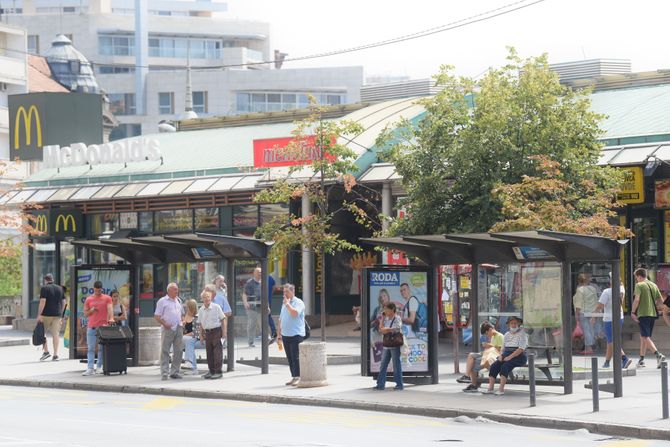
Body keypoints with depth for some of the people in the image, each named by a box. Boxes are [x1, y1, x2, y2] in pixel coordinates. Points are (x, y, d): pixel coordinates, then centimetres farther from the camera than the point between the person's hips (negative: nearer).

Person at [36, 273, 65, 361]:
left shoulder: (44, 288, -5)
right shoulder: (60, 288, 11)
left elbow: (42, 302, -14)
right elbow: (63, 302, 12)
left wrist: (39, 315, -14)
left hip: (46, 314, -4)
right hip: (57, 315, 4)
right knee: (55, 334, 3)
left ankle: (46, 351, -1)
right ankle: (55, 355, -1)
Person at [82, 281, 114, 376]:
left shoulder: (107, 298, 6)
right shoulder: (89, 300, 10)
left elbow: (110, 309, -8)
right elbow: (85, 313, 14)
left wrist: (111, 318, -27)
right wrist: (91, 310, -8)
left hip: (103, 326, -1)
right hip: (92, 327, 1)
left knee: (102, 348, 4)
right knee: (90, 348, -3)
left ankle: (99, 367, 10)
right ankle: (90, 369, -5)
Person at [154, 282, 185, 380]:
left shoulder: (178, 300, 17)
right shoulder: (162, 301, -1)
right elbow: (156, 316, -4)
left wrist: (182, 322, 8)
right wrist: (164, 324, -17)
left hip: (178, 328, 6)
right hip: (168, 328, -6)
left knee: (179, 350, 5)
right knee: (165, 351, -4)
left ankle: (175, 371, 13)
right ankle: (164, 373, -4)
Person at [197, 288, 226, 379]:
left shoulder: (216, 307, -5)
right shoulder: (201, 310, 7)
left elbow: (222, 319, 0)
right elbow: (200, 323, 13)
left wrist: (223, 331, -5)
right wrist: (201, 335, 9)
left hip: (216, 330, -4)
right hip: (207, 332, 4)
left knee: (217, 351, -5)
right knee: (209, 352, 8)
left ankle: (218, 371, -2)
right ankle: (211, 371, 17)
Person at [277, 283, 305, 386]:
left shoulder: (298, 302, -6)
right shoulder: (284, 303, 17)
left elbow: (294, 313, -26)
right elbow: (281, 319, 21)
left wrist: (287, 303, -15)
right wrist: (279, 334, 18)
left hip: (296, 335, -7)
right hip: (285, 335, 7)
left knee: (295, 357, -9)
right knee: (289, 358, 8)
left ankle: (298, 377, -6)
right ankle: (293, 377, 13)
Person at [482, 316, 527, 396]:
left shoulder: (521, 333, -2)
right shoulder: (507, 334, 19)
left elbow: (521, 349, -13)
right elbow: (503, 347, 21)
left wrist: (510, 357, -20)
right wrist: (501, 355, -2)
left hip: (518, 357, -6)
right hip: (506, 355, 6)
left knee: (505, 366, -33)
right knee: (494, 366, -20)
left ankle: (501, 389, -37)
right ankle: (490, 388, -25)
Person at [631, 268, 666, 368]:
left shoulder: (639, 285, -7)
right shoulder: (654, 285, 13)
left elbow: (637, 300, -17)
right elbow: (661, 301, 13)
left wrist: (633, 312, -9)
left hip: (643, 314, -7)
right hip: (653, 314, 7)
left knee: (646, 337, -9)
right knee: (643, 337, 16)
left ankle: (658, 355, -26)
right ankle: (641, 360, 21)